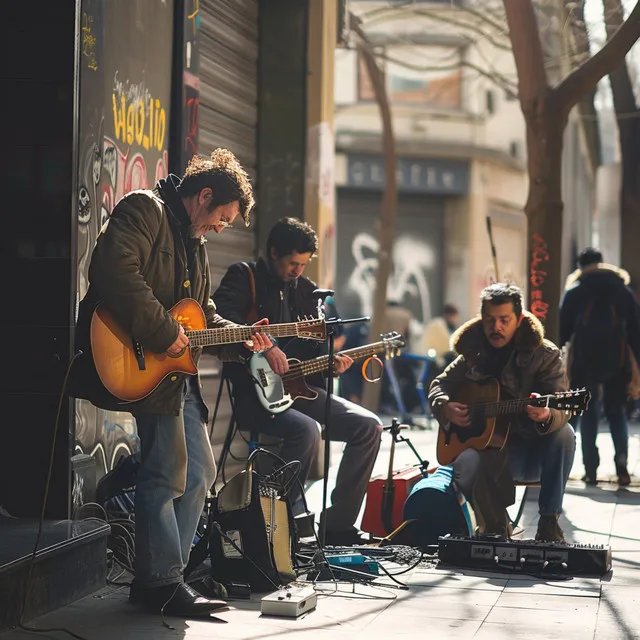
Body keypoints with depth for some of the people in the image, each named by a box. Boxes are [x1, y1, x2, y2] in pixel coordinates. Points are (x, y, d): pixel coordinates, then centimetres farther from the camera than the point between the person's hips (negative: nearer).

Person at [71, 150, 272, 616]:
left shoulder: (194, 243, 23)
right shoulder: (144, 211, -8)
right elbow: (116, 271, -25)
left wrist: (241, 341, 13)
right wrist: (162, 333, -25)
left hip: (178, 369, 11)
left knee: (199, 474, 12)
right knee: (167, 474, -11)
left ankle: (163, 576, 20)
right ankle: (161, 582, -2)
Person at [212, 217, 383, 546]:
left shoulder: (307, 290, 19)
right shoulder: (244, 277, -1)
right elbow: (222, 313, -21)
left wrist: (329, 361, -2)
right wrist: (265, 346, -28)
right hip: (254, 390, -7)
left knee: (368, 426, -5)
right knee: (305, 429, -34)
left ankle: (337, 525, 1)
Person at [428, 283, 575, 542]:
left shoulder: (544, 354, -5)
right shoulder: (474, 353, 6)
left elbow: (562, 409, -17)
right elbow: (439, 385, 17)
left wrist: (547, 415, -43)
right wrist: (445, 408, -8)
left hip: (537, 451, -1)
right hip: (488, 448, 1)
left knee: (563, 434, -35)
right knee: (465, 463, -34)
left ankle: (549, 521, -18)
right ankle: (497, 528, -5)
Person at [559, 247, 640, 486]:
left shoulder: (574, 292, 6)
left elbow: (563, 330, 2)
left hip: (584, 362, -1)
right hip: (618, 362, 1)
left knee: (588, 414, 8)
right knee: (617, 413, 11)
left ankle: (591, 469, 1)